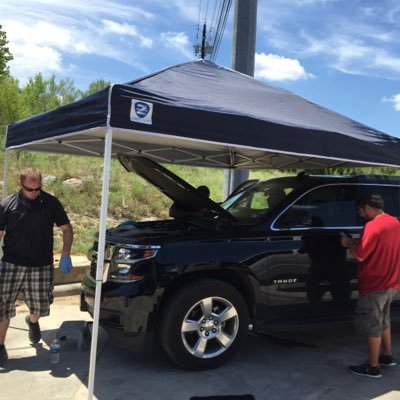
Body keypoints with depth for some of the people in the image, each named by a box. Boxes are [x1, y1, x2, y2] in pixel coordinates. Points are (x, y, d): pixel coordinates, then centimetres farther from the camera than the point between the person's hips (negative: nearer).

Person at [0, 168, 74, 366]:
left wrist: (65, 255, -8)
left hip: (41, 266, 0)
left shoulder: (51, 203, -3)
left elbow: (66, 229, 4)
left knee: (40, 307, 8)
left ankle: (33, 321, 45)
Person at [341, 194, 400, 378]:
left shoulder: (373, 226, -22)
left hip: (374, 285, -9)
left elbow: (360, 255, -21)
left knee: (373, 326, 3)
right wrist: (358, 243, 13)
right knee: (383, 321, 24)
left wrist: (349, 243, -3)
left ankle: (373, 367, 12)